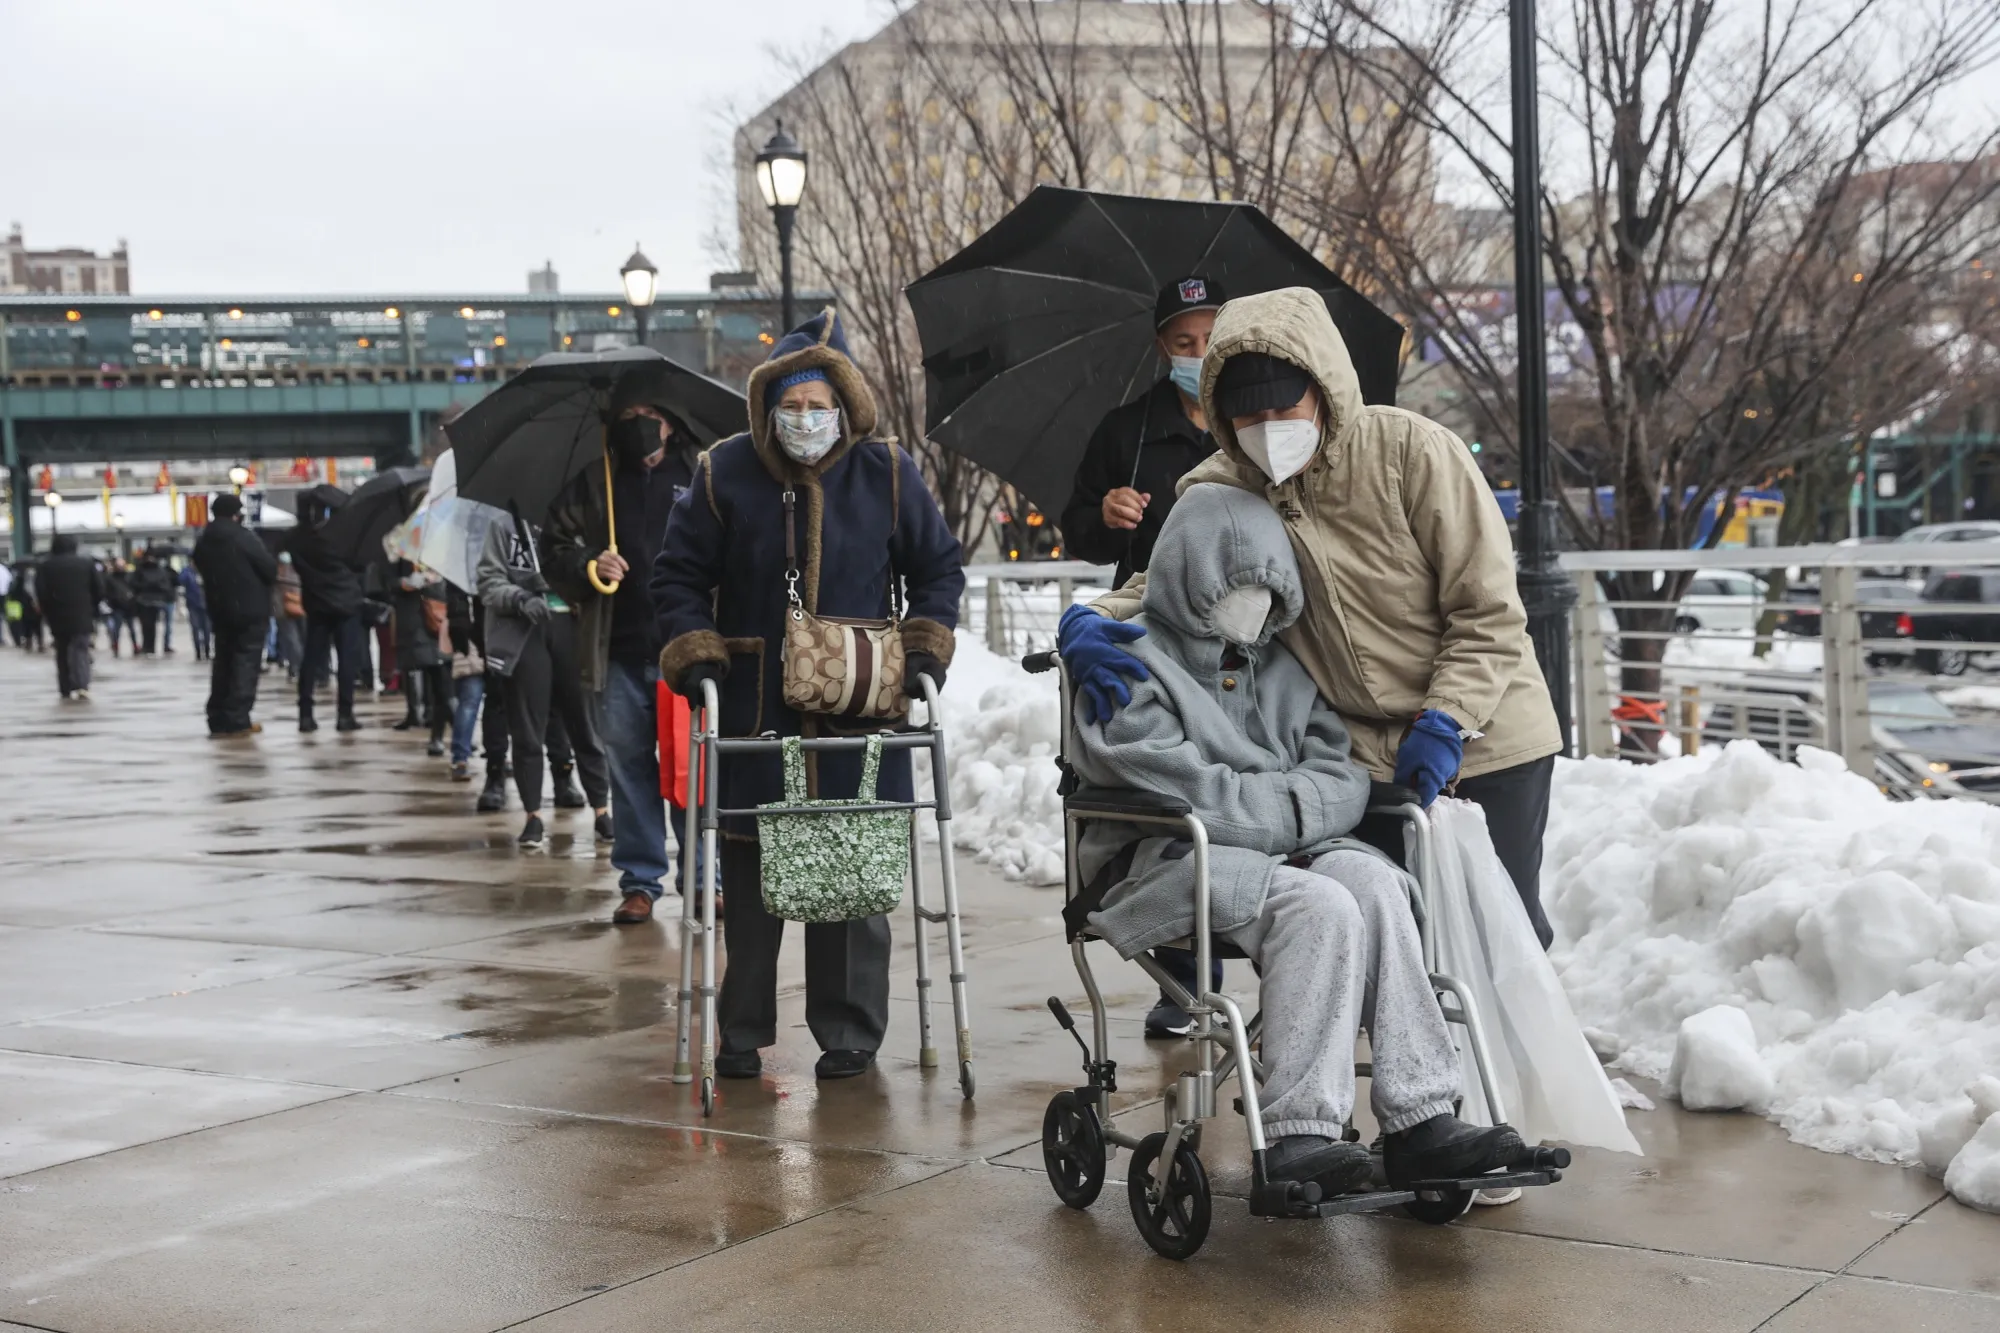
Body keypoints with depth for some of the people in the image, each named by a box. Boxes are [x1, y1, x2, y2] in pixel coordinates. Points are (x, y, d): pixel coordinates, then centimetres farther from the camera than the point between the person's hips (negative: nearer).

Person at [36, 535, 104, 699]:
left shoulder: (44, 567, 1)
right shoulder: (88, 564, 2)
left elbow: (41, 595, -5)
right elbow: (100, 590, 1)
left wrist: (48, 614, 7)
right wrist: (92, 609, 16)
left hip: (58, 618, 1)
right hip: (83, 617, -1)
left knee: (63, 653, 13)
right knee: (81, 650, -2)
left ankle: (67, 689, 13)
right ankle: (82, 684, -21)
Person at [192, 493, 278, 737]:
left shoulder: (203, 542, 9)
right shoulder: (242, 537, -12)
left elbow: (203, 571, 13)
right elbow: (270, 568, -11)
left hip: (219, 610, 7)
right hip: (249, 610, -7)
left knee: (223, 663, 13)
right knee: (246, 662, -4)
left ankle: (219, 721, 11)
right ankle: (237, 721, -10)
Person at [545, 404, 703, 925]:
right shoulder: (590, 487, 12)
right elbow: (554, 550, 16)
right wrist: (588, 567, -6)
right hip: (622, 652, 2)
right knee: (628, 760, 6)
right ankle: (640, 879, 14)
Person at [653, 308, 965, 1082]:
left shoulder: (887, 474, 2)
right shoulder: (725, 474, 0)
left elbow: (937, 569, 13)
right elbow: (679, 575, 8)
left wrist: (925, 647, 1)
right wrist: (694, 655, -3)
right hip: (753, 708, 0)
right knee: (748, 874, 5)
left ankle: (849, 1032, 12)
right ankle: (743, 1033, 16)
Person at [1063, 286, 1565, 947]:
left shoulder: (1414, 451, -17)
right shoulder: (1219, 491, -6)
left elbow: (1489, 611, -14)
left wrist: (1444, 722, -23)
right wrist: (1087, 624, -25)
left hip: (1485, 741, -3)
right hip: (1364, 761, 3)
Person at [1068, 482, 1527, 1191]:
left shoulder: (1285, 667, 20)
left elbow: (1343, 777, 8)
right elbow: (1180, 790, -14)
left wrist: (1254, 802, -11)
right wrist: (1291, 804, -9)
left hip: (1284, 848, 6)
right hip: (1165, 860, -6)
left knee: (1372, 880, -27)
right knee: (1320, 906, -32)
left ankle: (1420, 1118, -32)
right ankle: (1299, 1134, -35)